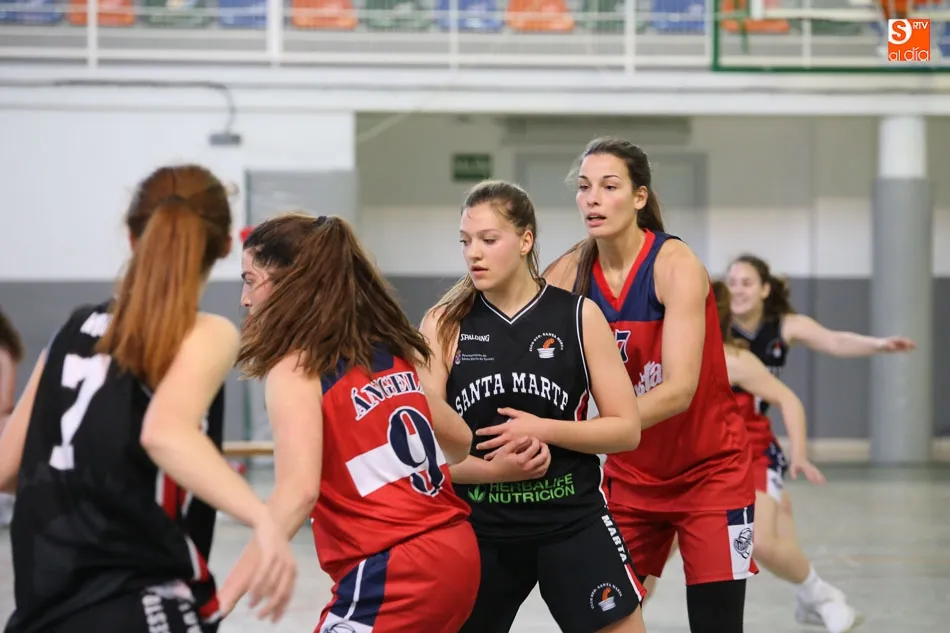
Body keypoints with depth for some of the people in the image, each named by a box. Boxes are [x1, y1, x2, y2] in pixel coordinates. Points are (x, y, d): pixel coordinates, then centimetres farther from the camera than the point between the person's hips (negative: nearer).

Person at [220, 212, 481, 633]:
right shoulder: (389, 350, 13)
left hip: (390, 577, -8)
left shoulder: (297, 366, -9)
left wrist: (224, 595, -28)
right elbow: (459, 439, 24)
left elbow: (298, 491, -23)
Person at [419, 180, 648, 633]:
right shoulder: (443, 325, -1)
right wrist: (492, 469, -19)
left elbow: (627, 430, -2)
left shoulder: (579, 316, -2)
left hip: (574, 522, -1)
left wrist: (541, 429, -16)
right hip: (479, 528, 1)